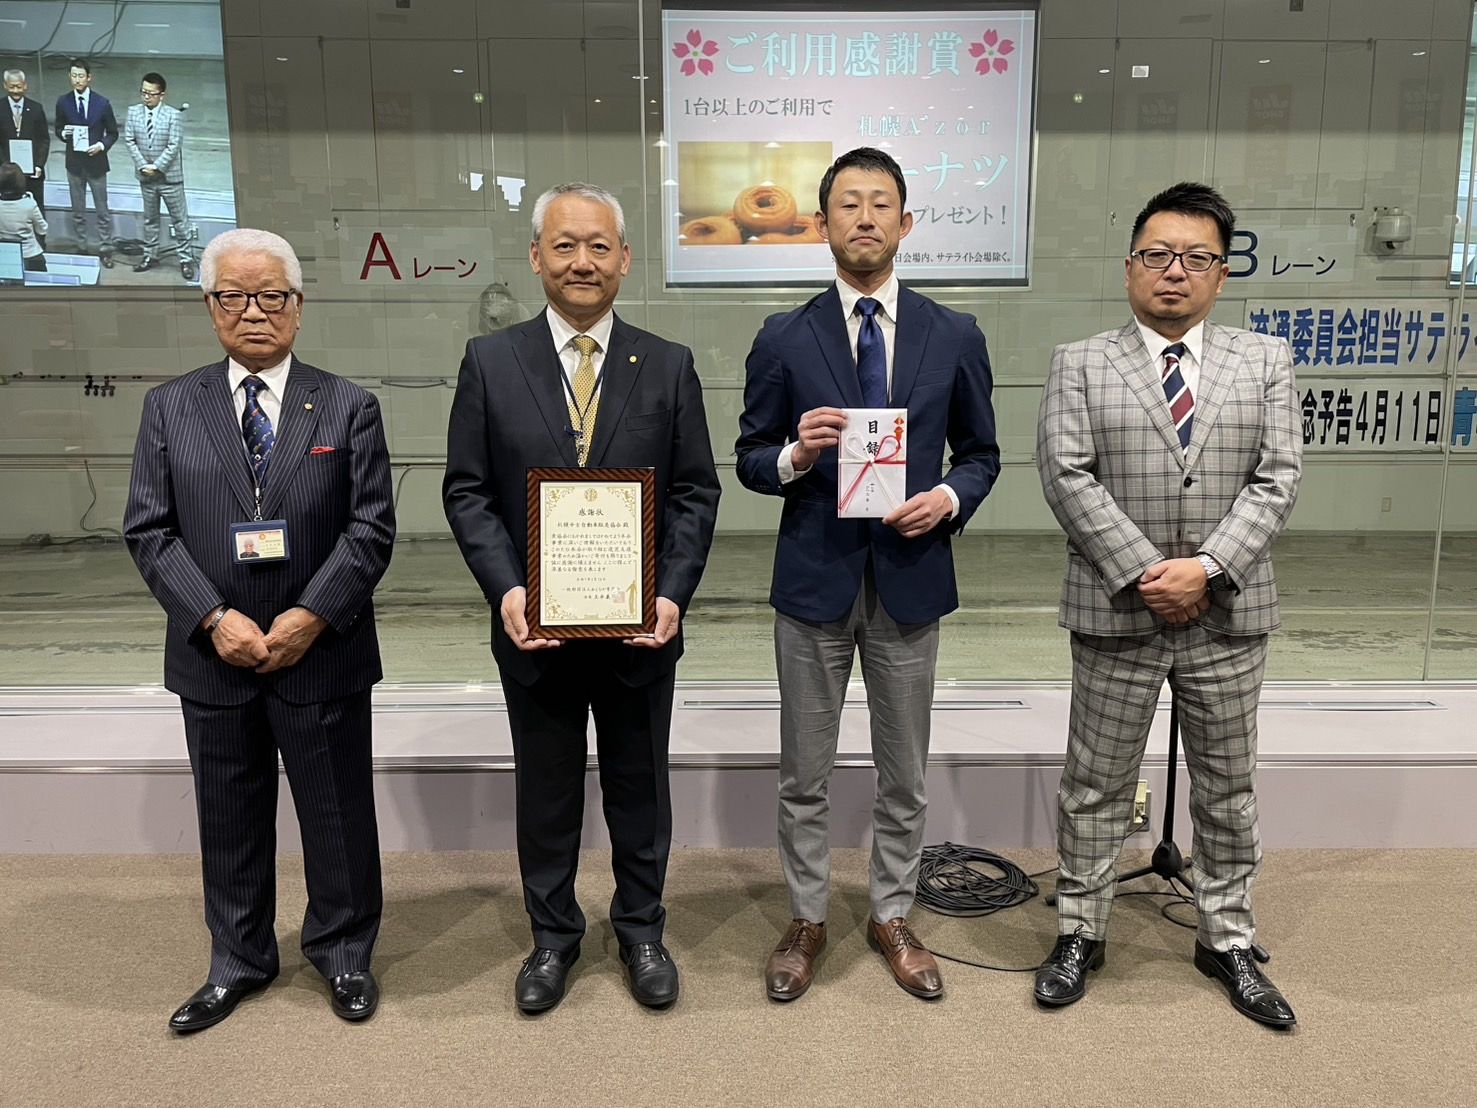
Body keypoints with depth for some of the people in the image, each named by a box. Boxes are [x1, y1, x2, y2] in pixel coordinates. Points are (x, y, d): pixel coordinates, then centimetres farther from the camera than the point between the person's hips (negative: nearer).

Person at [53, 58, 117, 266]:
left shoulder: (102, 103, -8)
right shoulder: (63, 102, -2)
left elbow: (113, 133, 0)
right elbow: (58, 128, 9)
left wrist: (102, 145, -18)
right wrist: (63, 134, -14)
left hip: (96, 163, -2)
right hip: (74, 163, 2)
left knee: (102, 210, 4)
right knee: (77, 210, 12)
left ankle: (105, 250, 13)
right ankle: (81, 247, 23)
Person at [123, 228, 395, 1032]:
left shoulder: (348, 408, -1)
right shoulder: (169, 408, 4)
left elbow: (371, 528, -6)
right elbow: (149, 529, -1)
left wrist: (312, 617, -16)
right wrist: (215, 619, -13)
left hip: (322, 655, -1)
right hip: (213, 659, 2)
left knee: (338, 815, 11)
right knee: (230, 820, 16)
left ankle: (344, 953, 32)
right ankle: (238, 962, 35)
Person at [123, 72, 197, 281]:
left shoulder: (173, 115, -11)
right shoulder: (133, 112, 1)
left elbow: (174, 146, -15)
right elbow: (129, 140, 1)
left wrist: (156, 166, -17)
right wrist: (142, 165, -11)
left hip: (169, 177, -4)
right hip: (146, 177, 4)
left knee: (179, 218, 2)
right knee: (149, 218, 15)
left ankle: (186, 259, 9)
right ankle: (150, 255, 26)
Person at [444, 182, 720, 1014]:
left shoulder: (669, 366, 0)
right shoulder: (491, 361, -1)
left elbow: (695, 492, -2)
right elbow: (469, 490, -2)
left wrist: (672, 594, -15)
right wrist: (505, 588, -16)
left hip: (642, 627, 0)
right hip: (535, 626, 0)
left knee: (640, 787, 16)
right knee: (546, 791, 15)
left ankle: (642, 930, 37)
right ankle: (553, 936, 36)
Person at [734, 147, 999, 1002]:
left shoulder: (954, 336, 2)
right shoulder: (784, 339, -1)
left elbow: (982, 453, 9)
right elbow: (749, 460, 3)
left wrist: (948, 498, -12)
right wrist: (794, 457, -19)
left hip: (911, 579, 1)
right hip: (814, 579, -1)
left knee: (905, 772, 13)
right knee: (805, 772, 11)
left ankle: (893, 918, 34)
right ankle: (807, 920, 31)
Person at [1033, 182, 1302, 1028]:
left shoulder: (1266, 361, 7)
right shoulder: (1081, 364, 1)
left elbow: (1277, 479, -2)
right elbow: (1067, 477, -9)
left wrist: (1207, 568, -15)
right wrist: (1143, 574, -16)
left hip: (1229, 616, 2)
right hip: (1115, 613, -2)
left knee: (1229, 788, 14)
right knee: (1096, 786, 9)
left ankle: (1229, 941, 32)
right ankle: (1081, 934, 26)